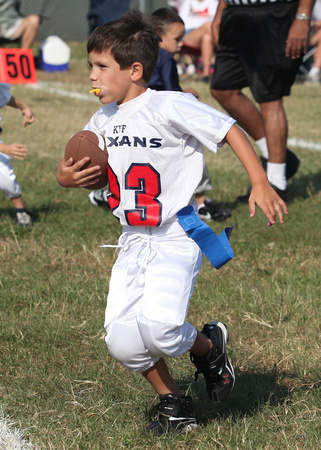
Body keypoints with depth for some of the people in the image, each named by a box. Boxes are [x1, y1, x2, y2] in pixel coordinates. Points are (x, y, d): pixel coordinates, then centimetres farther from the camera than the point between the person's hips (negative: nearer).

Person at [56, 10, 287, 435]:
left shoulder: (168, 106, -13)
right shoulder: (103, 120, 9)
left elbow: (230, 130, -10)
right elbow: (80, 170, 19)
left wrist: (260, 184, -18)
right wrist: (65, 177, -5)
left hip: (176, 239, -7)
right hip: (133, 242, 7)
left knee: (158, 327, -24)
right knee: (122, 340, -5)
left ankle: (209, 345, 9)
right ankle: (173, 402, 17)